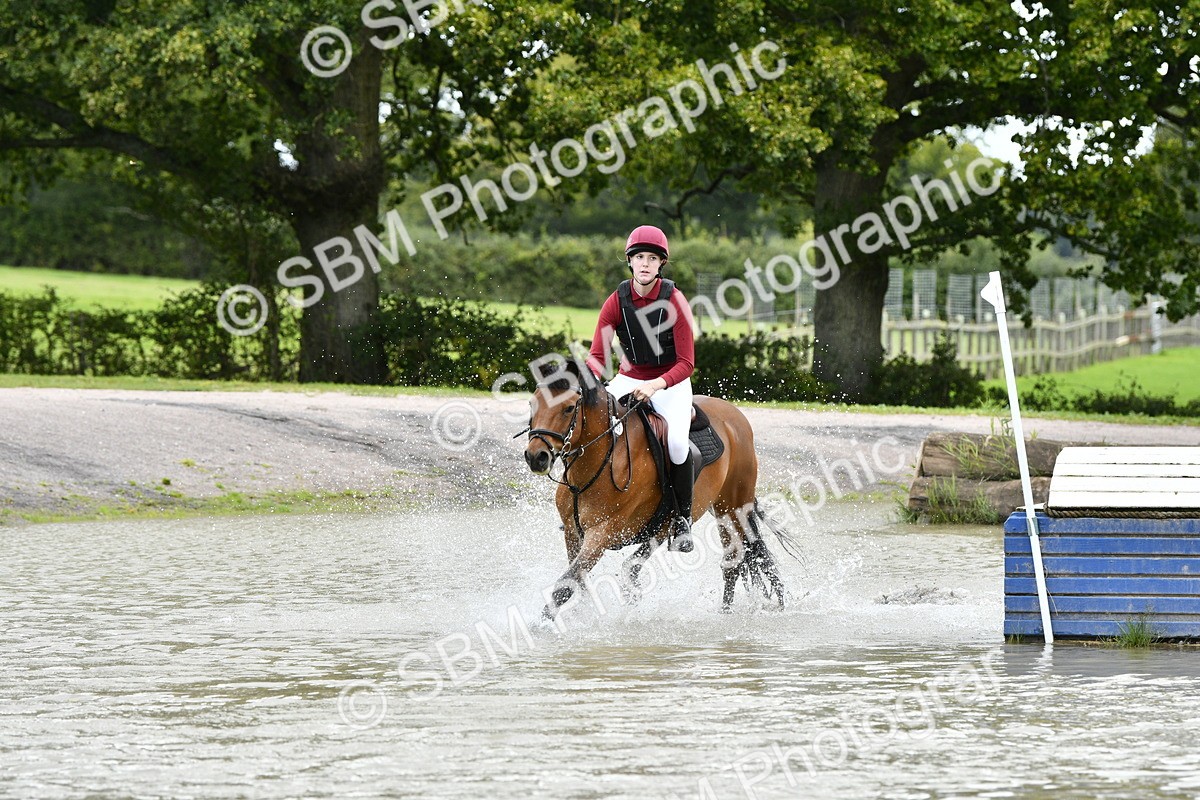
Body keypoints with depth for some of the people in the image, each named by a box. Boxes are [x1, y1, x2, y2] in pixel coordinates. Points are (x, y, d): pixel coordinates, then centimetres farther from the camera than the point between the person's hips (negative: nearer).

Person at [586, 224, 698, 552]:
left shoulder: (674, 301, -16)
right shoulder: (617, 301, -8)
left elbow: (686, 364, -17)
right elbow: (597, 356, -8)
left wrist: (655, 386, -33)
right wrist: (594, 376, -32)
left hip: (671, 383, -3)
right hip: (629, 379, 3)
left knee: (676, 442, -30)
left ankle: (682, 519, -9)